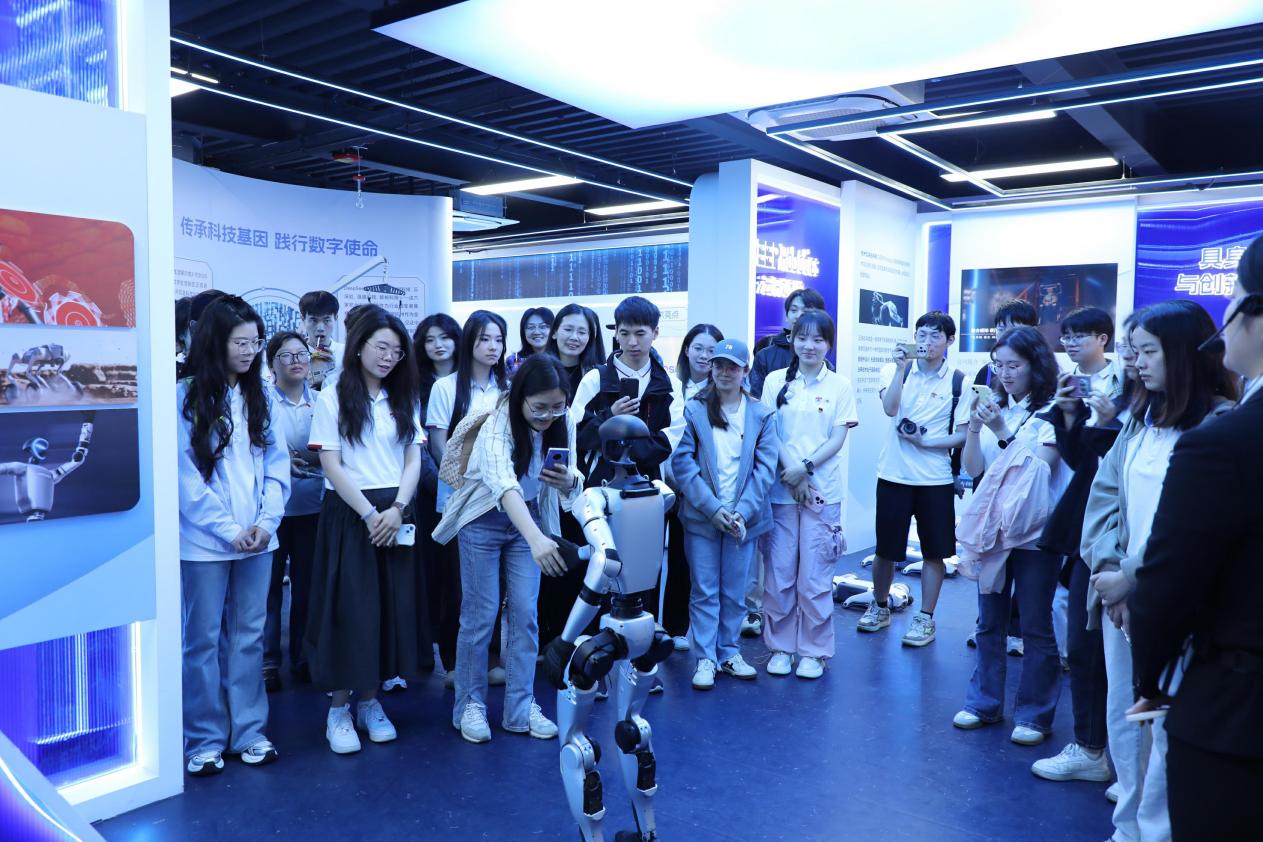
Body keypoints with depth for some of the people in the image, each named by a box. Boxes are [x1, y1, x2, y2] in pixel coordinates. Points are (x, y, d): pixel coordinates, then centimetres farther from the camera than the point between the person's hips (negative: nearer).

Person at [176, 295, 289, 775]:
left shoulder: (259, 396, 7)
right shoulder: (185, 398, -5)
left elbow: (277, 462, 4)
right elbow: (187, 476, -9)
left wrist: (266, 522, -8)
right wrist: (229, 531, -12)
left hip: (258, 539, 4)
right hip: (205, 541, -4)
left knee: (248, 637, 11)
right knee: (204, 639, 6)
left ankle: (249, 732, 21)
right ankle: (206, 740, 18)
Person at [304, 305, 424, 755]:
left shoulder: (402, 401, 11)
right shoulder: (333, 398, -1)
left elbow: (413, 460, 5)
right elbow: (331, 465, -7)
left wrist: (397, 509, -10)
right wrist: (368, 513, -15)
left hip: (395, 516, 4)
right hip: (349, 513, -4)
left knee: (390, 608, 6)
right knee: (348, 609, -2)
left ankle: (370, 701, 20)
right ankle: (338, 709, 11)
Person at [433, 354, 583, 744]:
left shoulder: (563, 423, -14)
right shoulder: (497, 427, -31)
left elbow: (574, 477, -2)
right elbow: (505, 485, -48)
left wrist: (569, 480, -28)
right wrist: (536, 539, -63)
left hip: (529, 521, 4)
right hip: (484, 522, -4)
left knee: (525, 614, 3)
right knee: (480, 616, 0)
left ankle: (521, 707, 14)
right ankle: (470, 705, 17)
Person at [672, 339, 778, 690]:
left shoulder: (762, 414, 3)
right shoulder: (693, 410, -1)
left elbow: (765, 467, -1)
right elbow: (682, 462, -7)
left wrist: (743, 512, -12)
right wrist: (713, 507, -14)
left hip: (743, 518, 1)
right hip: (701, 516, -1)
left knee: (735, 591, 10)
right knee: (705, 591, 4)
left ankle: (729, 652, 25)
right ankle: (706, 658, 14)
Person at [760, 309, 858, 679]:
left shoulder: (840, 386, 4)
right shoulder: (776, 381, 6)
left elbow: (838, 439, -1)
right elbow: (768, 433, 1)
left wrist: (806, 468, -14)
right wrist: (791, 472, -12)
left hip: (823, 492, -1)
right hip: (780, 489, 1)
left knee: (814, 575, 2)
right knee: (779, 573, 4)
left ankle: (813, 650, 16)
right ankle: (780, 646, 19)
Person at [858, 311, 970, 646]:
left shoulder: (959, 381, 0)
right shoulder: (897, 370, 1)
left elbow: (963, 434, -1)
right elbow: (890, 408, -17)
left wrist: (927, 442, -14)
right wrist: (901, 367, -23)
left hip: (935, 477, 0)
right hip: (893, 473, 0)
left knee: (934, 551, 6)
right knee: (885, 548, 10)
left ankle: (926, 618, 21)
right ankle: (880, 606, 30)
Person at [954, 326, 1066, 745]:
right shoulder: (994, 407, 6)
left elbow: (1041, 466, -18)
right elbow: (972, 468, 2)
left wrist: (1003, 431, -25)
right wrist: (973, 426, -12)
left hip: (1035, 532, -5)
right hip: (992, 527, 5)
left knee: (1035, 626, 5)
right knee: (989, 621, 14)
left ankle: (1034, 714, 18)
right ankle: (984, 702, 26)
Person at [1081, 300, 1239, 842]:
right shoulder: (1140, 416, 11)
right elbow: (1105, 493, 6)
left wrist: (1132, 577, -14)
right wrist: (1106, 567, -5)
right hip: (1118, 589, 7)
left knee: (1163, 722, 1)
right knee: (1122, 715, 14)